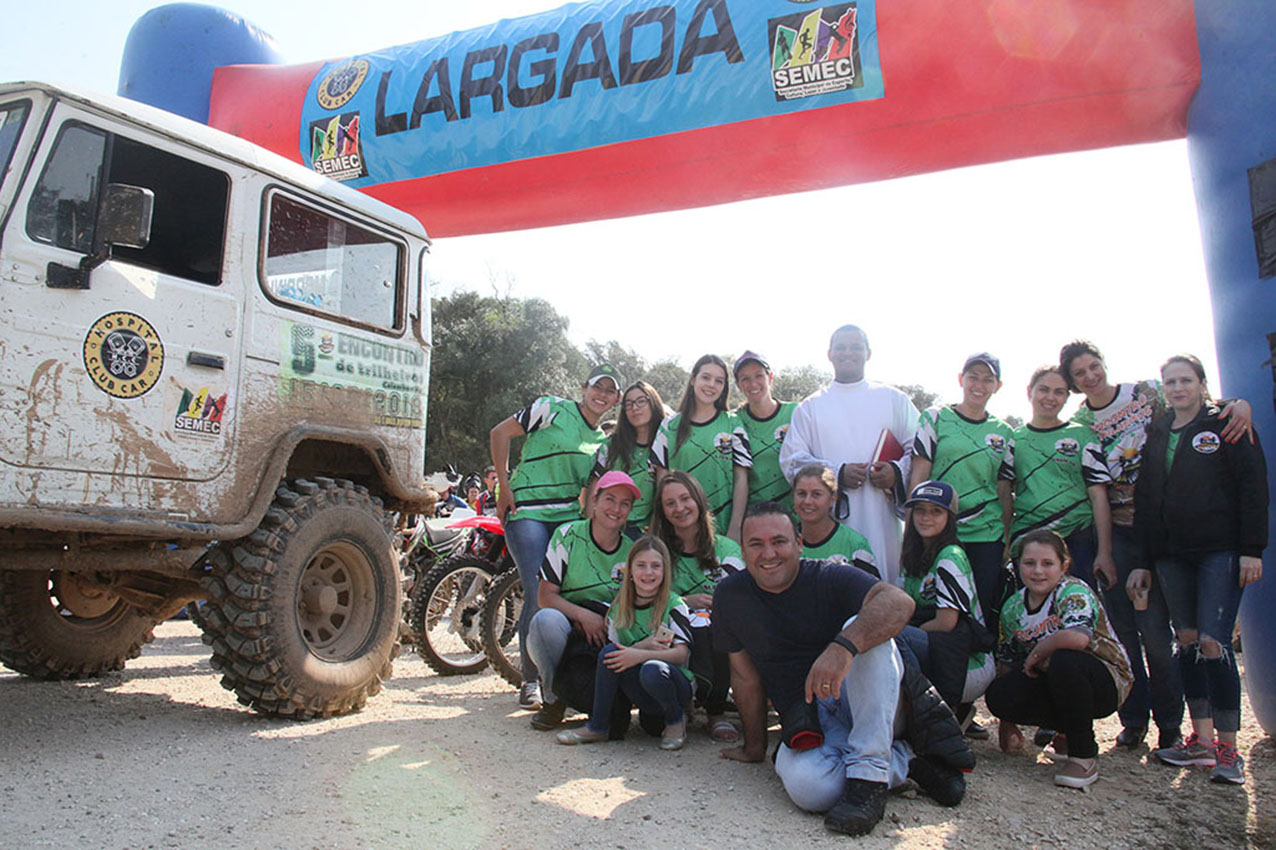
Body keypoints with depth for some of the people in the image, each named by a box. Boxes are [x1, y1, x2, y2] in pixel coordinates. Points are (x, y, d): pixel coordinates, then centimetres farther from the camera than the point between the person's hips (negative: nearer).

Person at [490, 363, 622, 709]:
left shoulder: (604, 441, 19)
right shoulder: (552, 408, 1)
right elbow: (500, 433, 1)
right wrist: (504, 487, -3)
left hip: (570, 520, 6)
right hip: (528, 513, -6)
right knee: (538, 594, -14)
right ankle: (530, 681, 1)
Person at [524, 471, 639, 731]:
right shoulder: (568, 536, -5)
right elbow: (545, 597, -8)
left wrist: (606, 622, -14)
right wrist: (583, 615, -25)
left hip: (605, 637, 2)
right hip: (564, 632, -2)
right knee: (547, 619, -36)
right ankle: (552, 698, -11)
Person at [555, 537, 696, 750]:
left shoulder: (674, 605, -7)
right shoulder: (619, 608, 6)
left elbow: (682, 653, -17)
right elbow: (614, 653, -1)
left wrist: (641, 655, -29)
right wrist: (643, 645, -20)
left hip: (676, 684, -3)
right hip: (641, 694, 3)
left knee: (652, 670, -36)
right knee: (609, 653, -22)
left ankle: (675, 720, -4)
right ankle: (598, 727, -10)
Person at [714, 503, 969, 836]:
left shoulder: (831, 578, -9)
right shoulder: (730, 595, 2)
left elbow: (899, 602, -29)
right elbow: (745, 674, 9)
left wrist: (843, 646, -45)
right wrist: (755, 746, 11)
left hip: (867, 705, -2)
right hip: (806, 717, 2)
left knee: (863, 630, -31)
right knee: (805, 784, -33)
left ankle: (869, 773, -29)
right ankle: (906, 760, -8)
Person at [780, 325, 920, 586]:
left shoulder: (894, 400, 16)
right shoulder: (810, 407, 14)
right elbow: (791, 460, 4)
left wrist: (897, 472, -10)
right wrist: (838, 474, -9)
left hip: (882, 523, 1)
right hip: (830, 522, 0)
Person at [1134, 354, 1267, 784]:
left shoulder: (1226, 425, 2)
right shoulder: (1155, 434, 13)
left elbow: (1252, 486, -3)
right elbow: (1144, 500, 13)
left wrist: (1251, 550, -11)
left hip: (1220, 551, -4)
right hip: (1172, 556, 5)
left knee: (1212, 642, -11)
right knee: (1187, 642, 6)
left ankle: (1228, 749, -1)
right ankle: (1202, 739, 15)